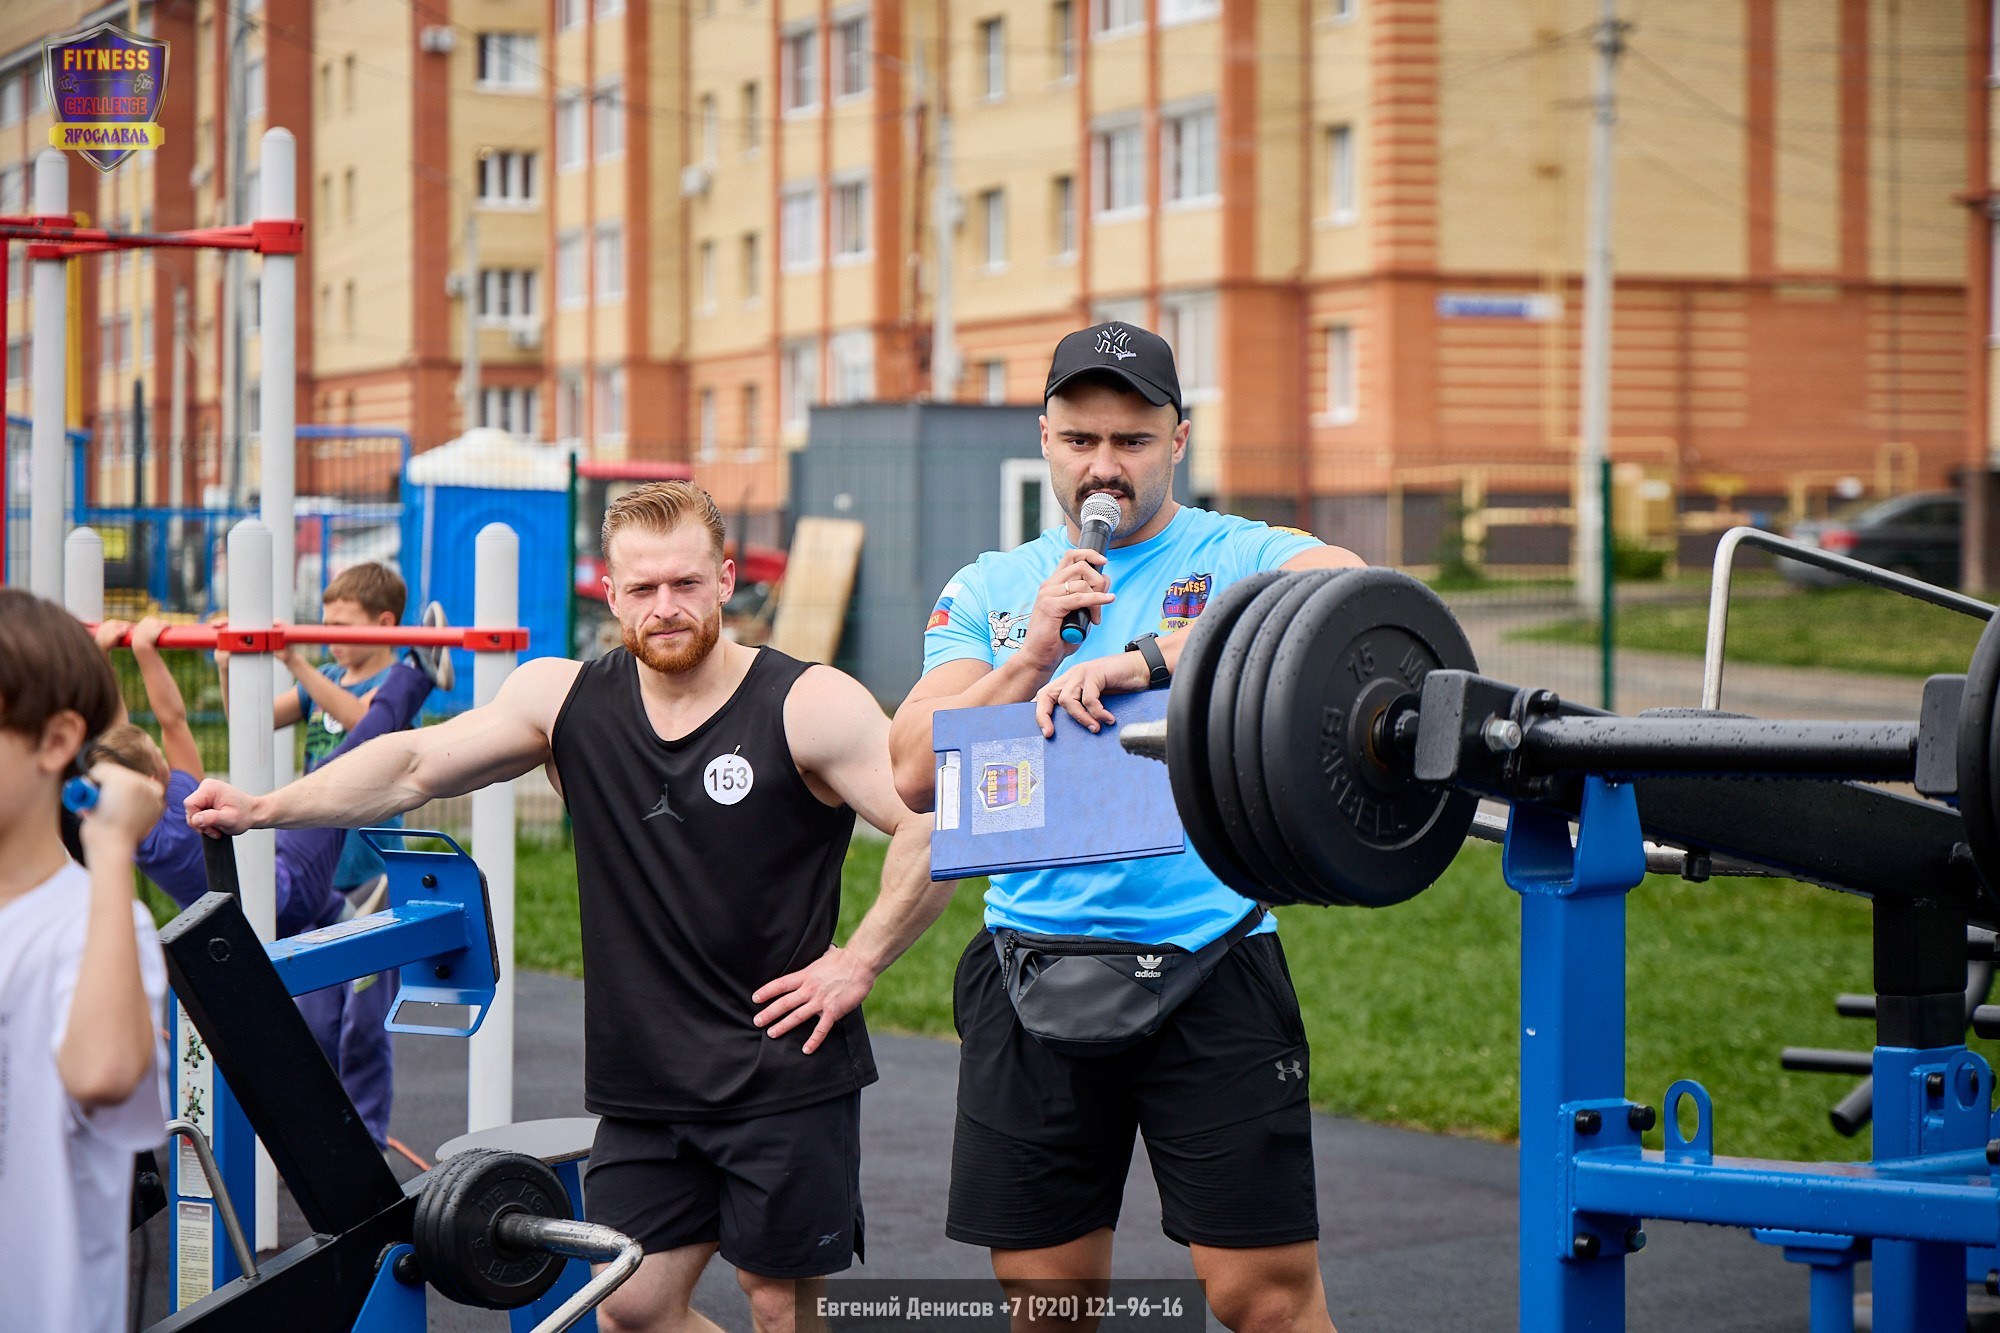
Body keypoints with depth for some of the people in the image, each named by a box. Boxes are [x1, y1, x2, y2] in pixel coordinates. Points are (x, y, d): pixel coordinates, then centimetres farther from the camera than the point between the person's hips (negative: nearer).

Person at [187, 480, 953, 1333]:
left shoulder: (807, 706, -11)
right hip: (646, 1082, 5)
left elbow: (937, 829, -15)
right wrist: (262, 809, -2)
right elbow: (415, 765, 5)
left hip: (788, 1074, -5)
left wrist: (859, 962, -14)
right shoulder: (566, 702, 3)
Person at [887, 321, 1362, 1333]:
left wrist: (1143, 659, -27)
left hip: (1207, 958, -3)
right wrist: (1030, 658, -10)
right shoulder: (989, 589, 13)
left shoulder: (1238, 557, 2)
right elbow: (915, 776, 4)